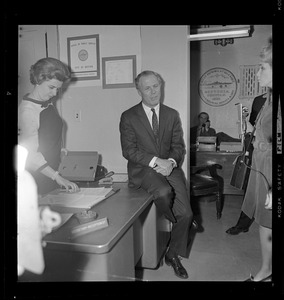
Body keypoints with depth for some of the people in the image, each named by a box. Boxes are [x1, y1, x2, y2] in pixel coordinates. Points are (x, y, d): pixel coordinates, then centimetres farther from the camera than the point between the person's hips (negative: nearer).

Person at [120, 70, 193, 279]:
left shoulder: (172, 115, 12)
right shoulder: (128, 117, 2)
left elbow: (179, 146, 7)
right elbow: (129, 150, -6)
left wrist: (171, 162, -15)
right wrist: (155, 161, -18)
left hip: (170, 167, 3)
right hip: (143, 169, -3)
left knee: (186, 213, -13)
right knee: (164, 192, -34)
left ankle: (173, 255, 14)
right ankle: (179, 223, 2)